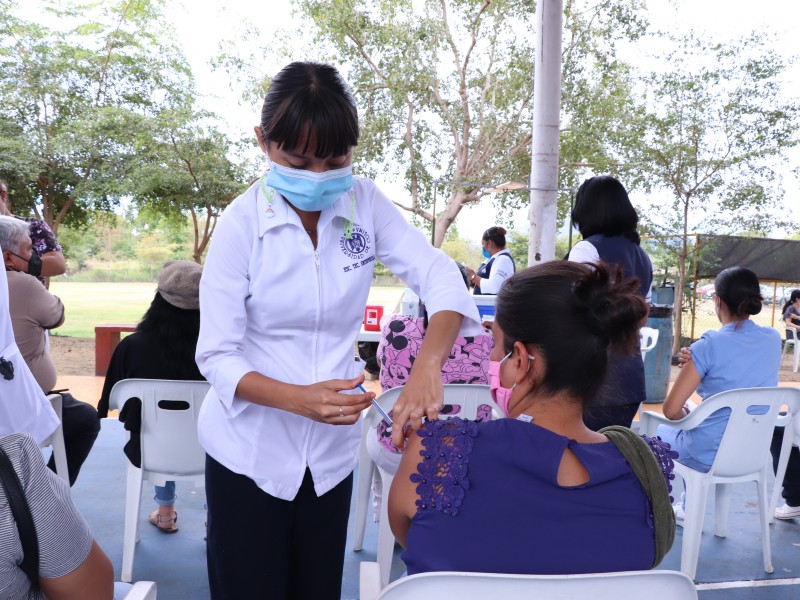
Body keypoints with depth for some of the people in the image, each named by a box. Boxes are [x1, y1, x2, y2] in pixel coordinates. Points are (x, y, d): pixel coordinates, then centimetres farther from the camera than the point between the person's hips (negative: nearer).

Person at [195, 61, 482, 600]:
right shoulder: (241, 224, -15)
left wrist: (428, 365, -33)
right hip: (251, 451, -2)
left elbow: (441, 278, -14)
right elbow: (217, 356, -16)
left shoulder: (366, 203, -7)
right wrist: (299, 398, -34)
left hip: (331, 449, 3)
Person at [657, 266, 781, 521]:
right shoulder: (773, 339, -4)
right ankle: (687, 506, 40)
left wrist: (685, 415, 3)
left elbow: (671, 410, -20)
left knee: (663, 431, 27)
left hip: (710, 456, -5)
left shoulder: (710, 345, -21)